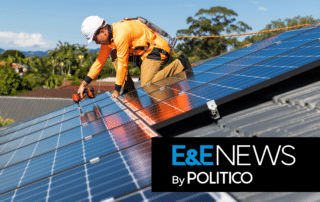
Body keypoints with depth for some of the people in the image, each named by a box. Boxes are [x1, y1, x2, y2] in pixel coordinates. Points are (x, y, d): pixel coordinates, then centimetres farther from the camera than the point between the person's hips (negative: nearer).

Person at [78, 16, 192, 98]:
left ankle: (179, 64, -10)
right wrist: (84, 84, 4)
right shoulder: (108, 36, 4)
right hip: (143, 52, 10)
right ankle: (129, 89, 3)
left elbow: (122, 64, -22)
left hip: (157, 50, -10)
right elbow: (100, 62, 8)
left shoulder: (121, 34, -26)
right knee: (114, 54, 6)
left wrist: (116, 90, -14)